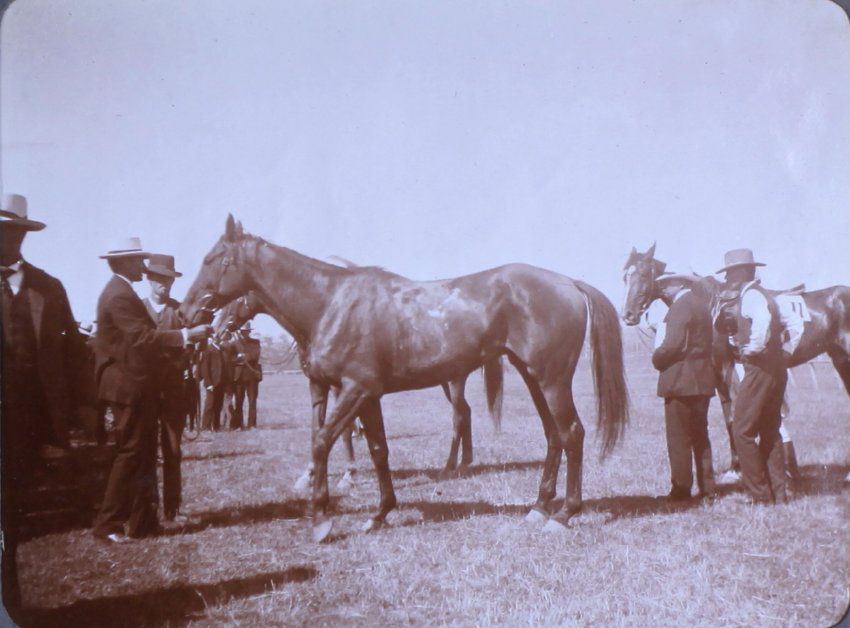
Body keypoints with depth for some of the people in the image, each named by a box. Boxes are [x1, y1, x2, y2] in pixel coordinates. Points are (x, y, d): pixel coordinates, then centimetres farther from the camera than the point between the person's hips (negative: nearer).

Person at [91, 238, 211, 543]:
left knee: (143, 454, 13)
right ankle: (107, 524, 2)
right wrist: (186, 335, -30)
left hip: (132, 384, 11)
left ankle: (143, 522, 19)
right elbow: (143, 336, -27)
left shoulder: (121, 292, 16)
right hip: (129, 386, -11)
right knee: (131, 452, -5)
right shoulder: (120, 296, -17)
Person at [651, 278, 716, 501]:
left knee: (679, 439, -1)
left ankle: (681, 489, 4)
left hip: (681, 381, -9)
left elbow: (671, 345, -25)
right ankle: (707, 487, 19)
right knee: (700, 437, 16)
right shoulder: (701, 302, 12)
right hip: (702, 380, 9)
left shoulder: (681, 306, -17)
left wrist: (657, 359, -6)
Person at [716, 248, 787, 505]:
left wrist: (751, 349, -22)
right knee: (770, 433, 14)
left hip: (759, 370, -10)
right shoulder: (758, 295, 18)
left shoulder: (751, 296, -13)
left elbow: (763, 318, -35)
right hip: (776, 370, 10)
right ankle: (777, 494, 18)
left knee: (742, 431, -5)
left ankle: (760, 495, -2)